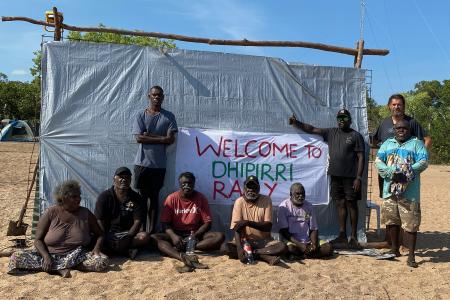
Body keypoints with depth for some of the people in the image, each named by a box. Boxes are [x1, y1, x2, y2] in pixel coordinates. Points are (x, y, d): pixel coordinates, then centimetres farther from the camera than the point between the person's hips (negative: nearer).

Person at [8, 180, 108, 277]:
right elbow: (38, 240, -2)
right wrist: (46, 256, -21)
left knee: (103, 261, -28)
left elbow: (100, 234, 9)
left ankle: (54, 267, -21)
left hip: (77, 257, 1)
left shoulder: (85, 214, 1)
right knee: (16, 257, -23)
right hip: (50, 255, 0)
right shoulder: (51, 213, -3)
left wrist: (96, 248, -13)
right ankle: (60, 269, -27)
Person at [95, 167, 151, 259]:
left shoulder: (136, 198, 3)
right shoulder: (104, 196, 1)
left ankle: (110, 249, -24)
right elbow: (99, 220, -5)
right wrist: (106, 239, -19)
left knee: (145, 237, -29)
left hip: (128, 234, 1)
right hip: (108, 234, 0)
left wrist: (127, 237, -20)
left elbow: (137, 222, -4)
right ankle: (126, 251, -22)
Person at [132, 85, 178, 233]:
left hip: (159, 164, 1)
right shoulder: (141, 115, 3)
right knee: (143, 195, 4)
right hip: (142, 162, 0)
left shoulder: (169, 116, 4)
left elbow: (170, 139, -6)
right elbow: (139, 138, -8)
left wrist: (149, 135, -9)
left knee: (154, 196, 7)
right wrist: (160, 139, -8)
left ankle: (151, 231, 13)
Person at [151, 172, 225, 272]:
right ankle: (184, 258, -51)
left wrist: (195, 235, -20)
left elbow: (207, 223, -3)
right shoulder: (171, 198, -3)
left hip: (195, 234, 1)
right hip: (176, 234, 0)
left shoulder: (201, 198, -2)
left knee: (220, 236, -24)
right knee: (154, 237, -29)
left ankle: (182, 248, -34)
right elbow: (165, 223, -4)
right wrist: (173, 236, -24)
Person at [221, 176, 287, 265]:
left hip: (264, 241, -1)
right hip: (245, 240, 1)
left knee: (283, 247, -27)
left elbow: (268, 226, -13)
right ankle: (267, 257, -28)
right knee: (225, 248, -28)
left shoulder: (266, 200, -7)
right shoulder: (239, 202, -7)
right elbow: (236, 228, -13)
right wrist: (239, 247, -30)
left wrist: (248, 222, -26)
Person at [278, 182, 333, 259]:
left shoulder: (309, 206, 8)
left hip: (308, 242, 4)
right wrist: (300, 245, -21)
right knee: (290, 248, -37)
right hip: (291, 242, -4)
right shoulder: (284, 206, -5)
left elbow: (313, 229, 8)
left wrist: (314, 244, -13)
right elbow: (284, 231, -9)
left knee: (329, 247, -19)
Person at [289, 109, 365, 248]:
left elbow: (361, 157, -4)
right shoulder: (331, 133, 13)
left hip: (350, 177, -4)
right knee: (341, 204, 8)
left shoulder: (356, 136, 0)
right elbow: (311, 129, 12)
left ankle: (353, 237, 7)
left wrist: (358, 177, -11)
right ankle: (342, 235, 14)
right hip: (336, 175, 4)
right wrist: (296, 123, -2)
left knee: (351, 205, 0)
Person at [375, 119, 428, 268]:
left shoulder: (416, 143, 6)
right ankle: (395, 249, 26)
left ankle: (411, 256, 3)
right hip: (389, 190, 4)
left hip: (409, 193, -3)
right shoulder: (387, 144, 16)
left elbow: (424, 162, -6)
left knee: (411, 224, -4)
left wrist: (406, 172, -17)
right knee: (391, 221, 11)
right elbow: (378, 161, 5)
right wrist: (390, 172, -12)